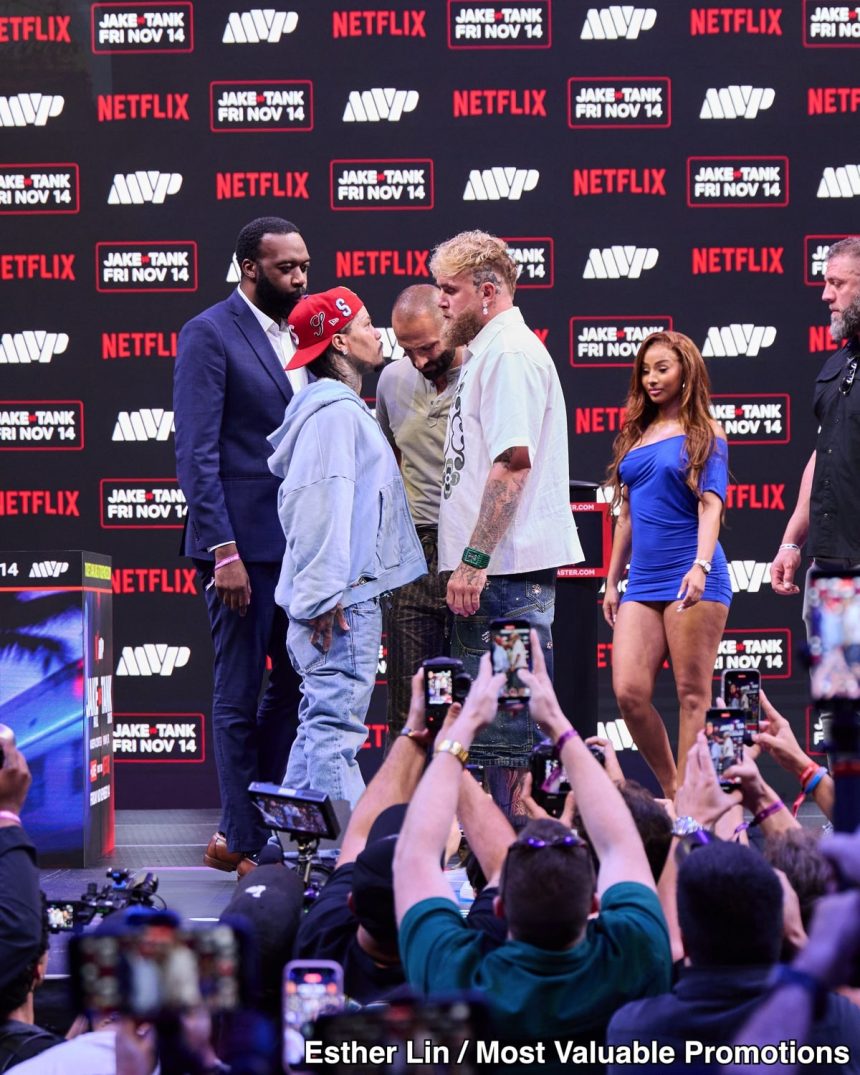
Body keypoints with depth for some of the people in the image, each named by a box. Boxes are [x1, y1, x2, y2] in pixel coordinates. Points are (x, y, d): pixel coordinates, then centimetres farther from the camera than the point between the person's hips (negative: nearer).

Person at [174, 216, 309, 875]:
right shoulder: (210, 334, -8)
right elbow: (197, 452, -14)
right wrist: (223, 550, -20)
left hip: (301, 541, 7)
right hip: (244, 541, -7)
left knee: (295, 683, 12)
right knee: (240, 695, 1)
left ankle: (273, 825, 22)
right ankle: (242, 839, 8)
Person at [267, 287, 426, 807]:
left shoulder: (348, 409, 22)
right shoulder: (334, 411, -12)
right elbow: (317, 504, -20)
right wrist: (325, 594, -25)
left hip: (349, 594, 11)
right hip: (342, 598, -11)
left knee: (320, 723, 13)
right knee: (336, 726, -12)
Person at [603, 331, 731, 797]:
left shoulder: (704, 435, 0)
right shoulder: (635, 437, 18)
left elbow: (710, 506, -10)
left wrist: (701, 566, -24)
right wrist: (612, 581, 20)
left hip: (691, 580, -6)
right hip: (643, 581, 6)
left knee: (692, 693, -4)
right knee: (629, 692, -4)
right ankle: (671, 792, 9)